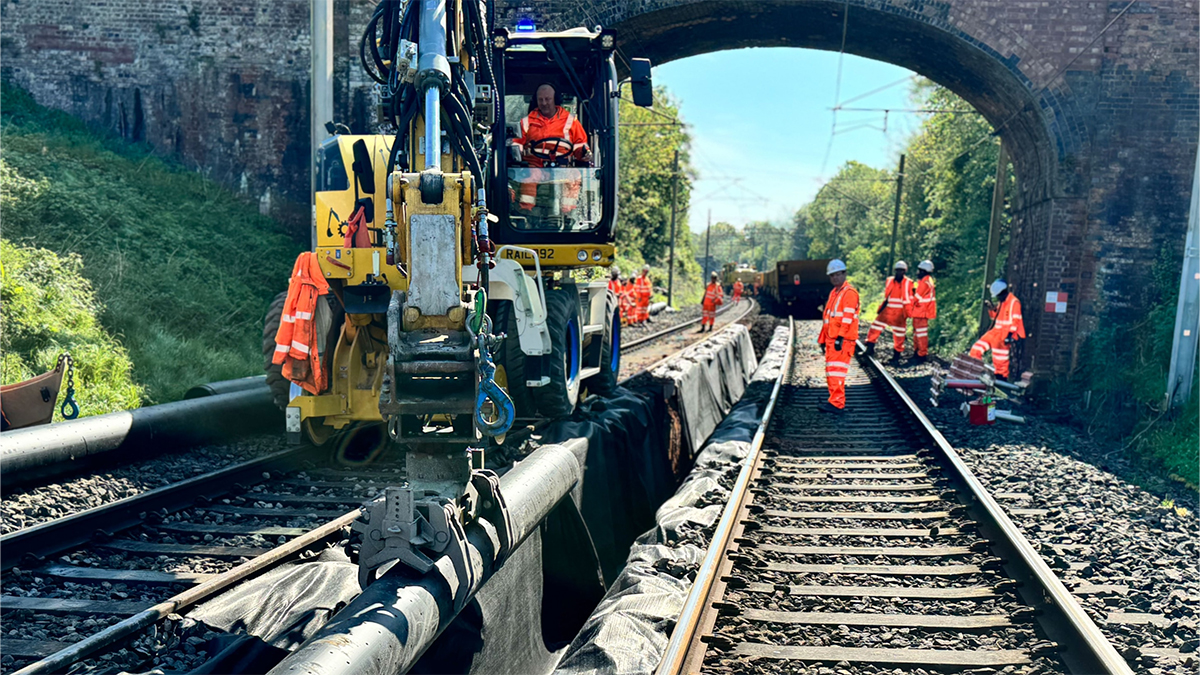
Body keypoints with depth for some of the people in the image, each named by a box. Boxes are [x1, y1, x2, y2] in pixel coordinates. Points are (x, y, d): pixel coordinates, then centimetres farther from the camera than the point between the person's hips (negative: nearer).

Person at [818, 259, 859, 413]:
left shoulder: (849, 292, -10)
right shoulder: (833, 292, 19)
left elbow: (847, 317, -18)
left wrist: (840, 337, -23)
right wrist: (823, 337, 21)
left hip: (842, 340, -9)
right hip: (831, 339, 9)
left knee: (836, 370, -12)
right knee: (830, 370, 12)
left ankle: (837, 404, -13)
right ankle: (835, 399, 19)